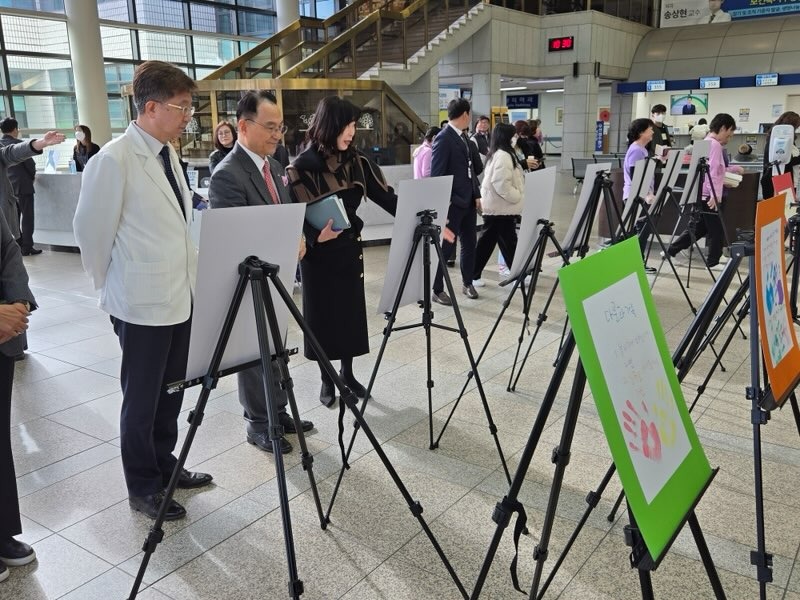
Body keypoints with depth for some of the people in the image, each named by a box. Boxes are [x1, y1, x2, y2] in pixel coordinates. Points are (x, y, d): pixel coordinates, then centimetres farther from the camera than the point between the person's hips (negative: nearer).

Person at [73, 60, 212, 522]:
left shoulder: (168, 154, 9)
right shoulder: (114, 160, -17)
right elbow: (91, 231, -10)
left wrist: (191, 277, 15)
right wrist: (113, 286, 1)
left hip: (181, 296, 7)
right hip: (143, 302, -7)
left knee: (171, 392, 18)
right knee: (143, 397, 7)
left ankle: (165, 466, 36)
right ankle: (143, 487, 24)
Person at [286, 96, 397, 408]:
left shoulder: (357, 162, 0)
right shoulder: (301, 168, -12)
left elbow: (386, 197, -5)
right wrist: (315, 235, -30)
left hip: (350, 248, 4)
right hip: (318, 252, -4)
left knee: (351, 311, 10)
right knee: (323, 314, 5)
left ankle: (348, 374, 28)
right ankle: (326, 380, 22)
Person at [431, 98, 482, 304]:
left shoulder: (463, 138, 14)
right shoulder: (443, 138, -13)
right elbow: (436, 174, -16)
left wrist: (477, 194, 12)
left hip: (468, 201, 8)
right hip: (452, 202, -8)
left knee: (469, 244, 14)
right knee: (446, 247, -1)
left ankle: (467, 283, 28)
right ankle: (436, 289, 9)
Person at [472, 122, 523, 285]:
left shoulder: (496, 154, 17)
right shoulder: (503, 155, -16)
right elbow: (502, 184, -24)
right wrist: (518, 198, -15)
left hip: (493, 206, 10)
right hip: (502, 208, -10)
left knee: (486, 242, 11)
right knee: (509, 243, -1)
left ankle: (473, 276, 13)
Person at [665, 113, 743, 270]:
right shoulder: (715, 145, -13)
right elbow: (713, 172, -22)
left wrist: (733, 169, 26)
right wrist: (715, 195, -25)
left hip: (701, 193, 10)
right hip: (709, 195, -9)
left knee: (698, 227, 14)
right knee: (717, 228, 3)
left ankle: (670, 251, 13)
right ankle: (713, 261, 12)